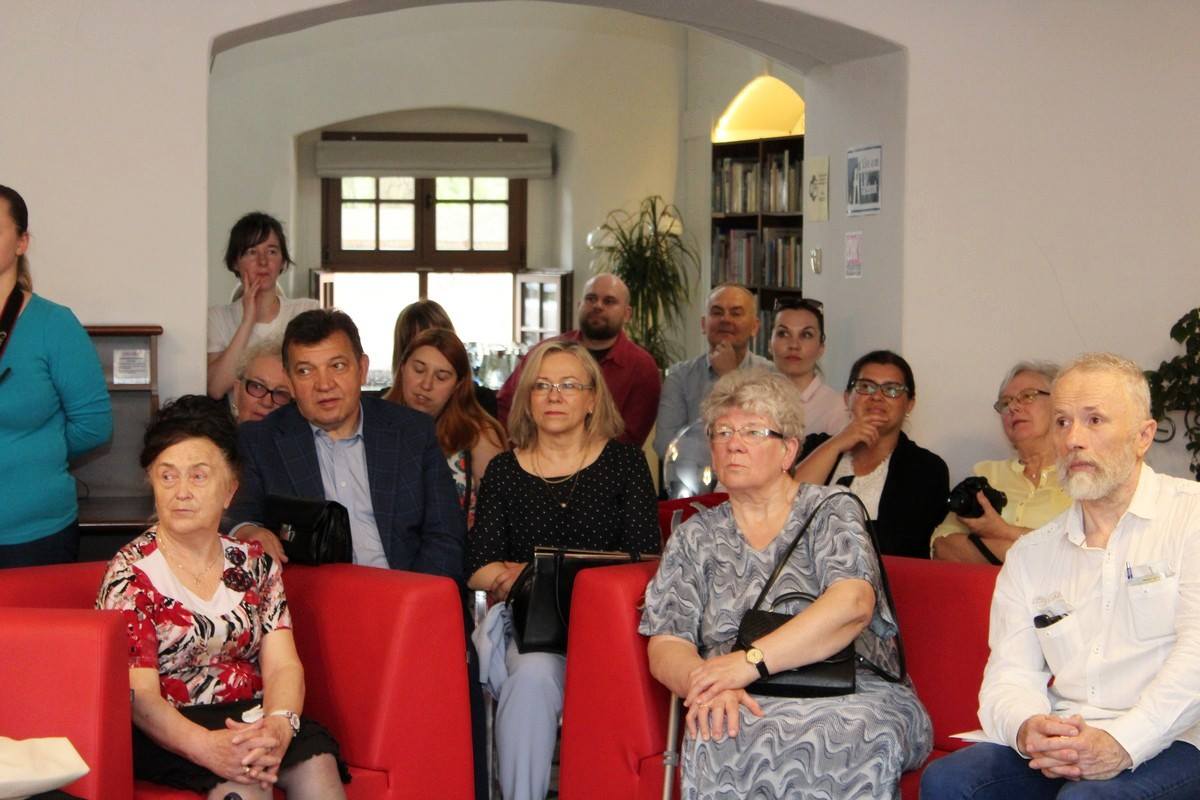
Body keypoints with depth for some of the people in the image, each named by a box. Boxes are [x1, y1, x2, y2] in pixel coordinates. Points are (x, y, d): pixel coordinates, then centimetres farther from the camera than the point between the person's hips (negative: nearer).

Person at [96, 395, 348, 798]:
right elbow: (139, 696, -11)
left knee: (316, 761, -27)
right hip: (168, 732, -4)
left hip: (254, 721, 4)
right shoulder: (132, 573, -2)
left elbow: (283, 666, 1)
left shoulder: (255, 564, 12)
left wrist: (278, 726, -23)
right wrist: (206, 746, -31)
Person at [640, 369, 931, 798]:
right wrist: (710, 685, -17)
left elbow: (853, 605, -10)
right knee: (718, 737, -35)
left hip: (857, 694, 0)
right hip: (748, 705, 0)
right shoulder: (693, 539, 18)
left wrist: (750, 661, -20)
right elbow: (665, 649, 7)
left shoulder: (831, 512, 9)